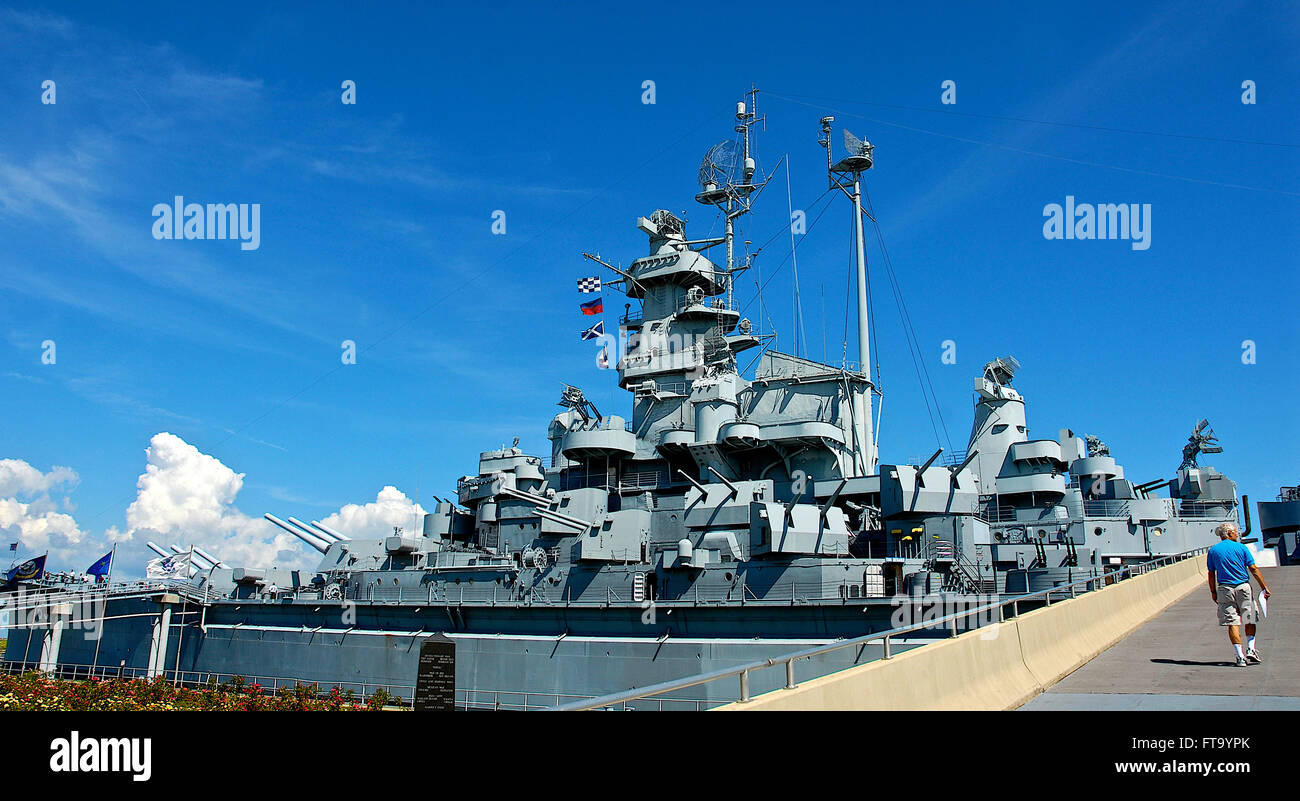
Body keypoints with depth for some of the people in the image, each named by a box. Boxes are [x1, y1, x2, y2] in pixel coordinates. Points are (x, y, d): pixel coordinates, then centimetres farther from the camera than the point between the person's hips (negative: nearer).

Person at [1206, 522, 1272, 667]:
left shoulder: (1212, 551, 4)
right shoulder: (1241, 548, -2)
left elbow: (1211, 574, 6)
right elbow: (1254, 569, -5)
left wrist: (1213, 592, 13)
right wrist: (1264, 587, -1)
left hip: (1224, 589, 1)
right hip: (1243, 587, -1)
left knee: (1233, 623, 0)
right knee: (1249, 621, 14)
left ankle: (1240, 657, -3)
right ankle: (1251, 650, 5)